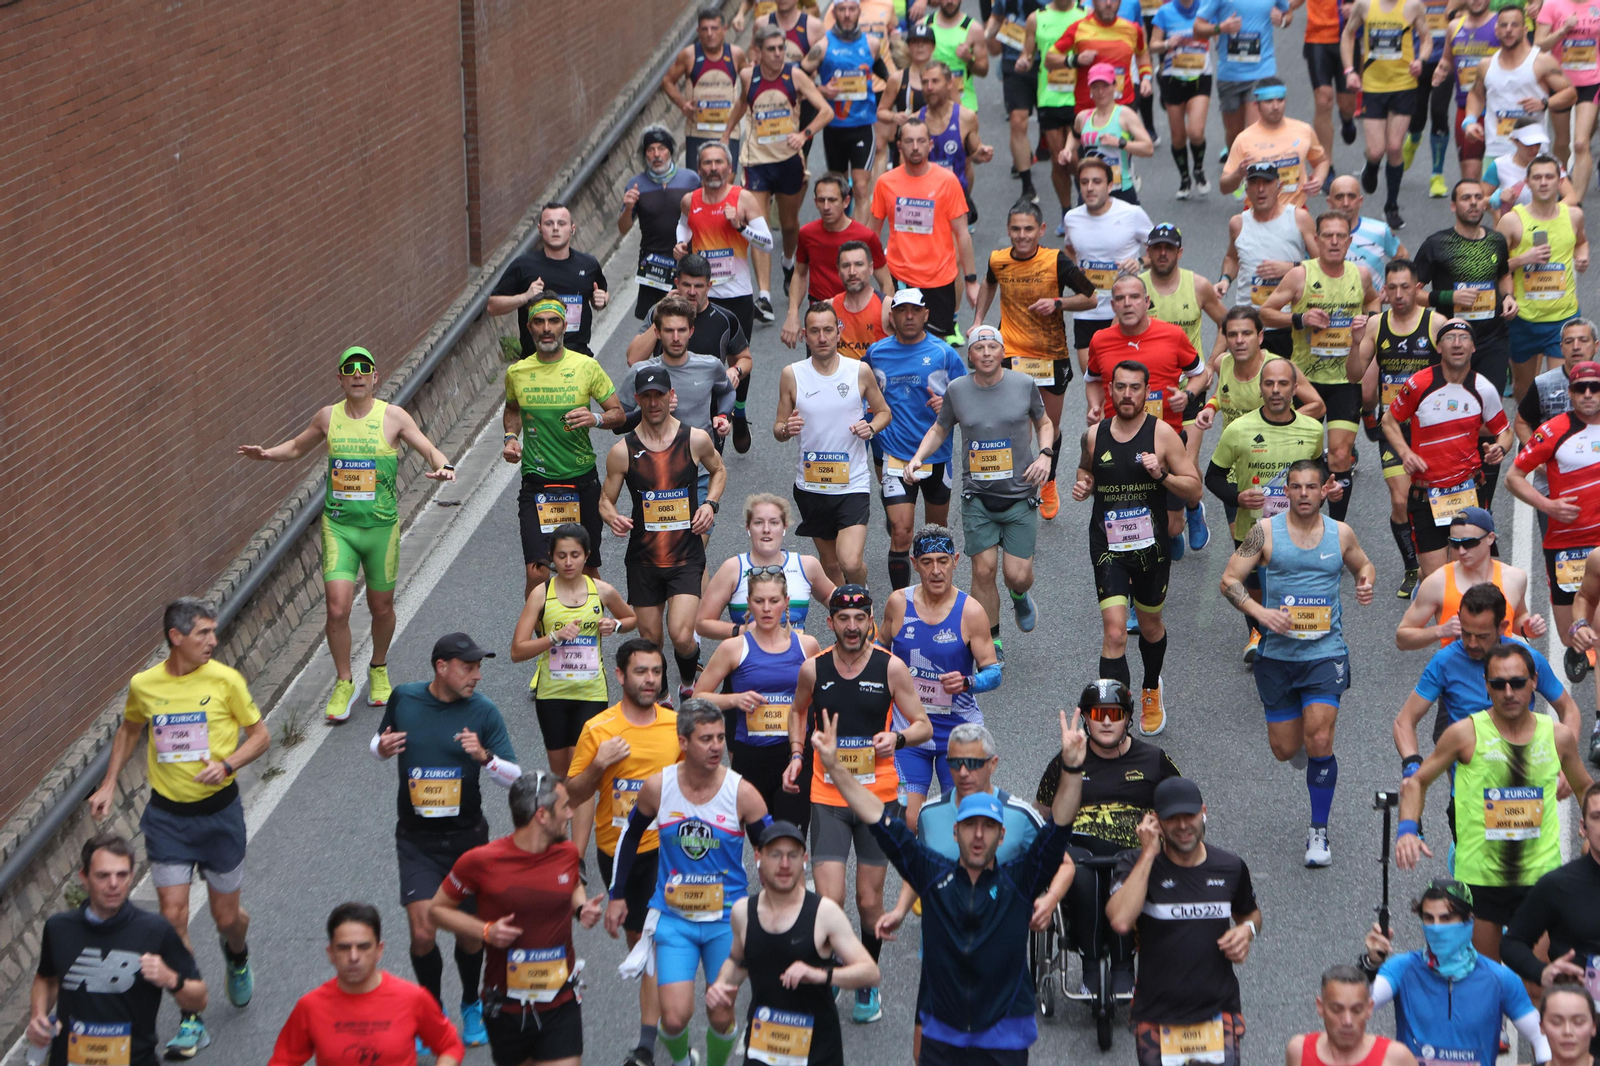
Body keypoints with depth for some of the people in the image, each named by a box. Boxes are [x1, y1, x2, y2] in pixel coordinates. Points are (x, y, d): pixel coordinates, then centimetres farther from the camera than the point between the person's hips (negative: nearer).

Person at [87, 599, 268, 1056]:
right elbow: (129, 730, 17)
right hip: (167, 815, 1)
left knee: (226, 915, 9)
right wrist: (109, 784, 10)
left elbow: (260, 735, -2)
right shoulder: (143, 686, -4)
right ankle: (192, 1021, 4)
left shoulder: (225, 680, -10)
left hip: (218, 811, -1)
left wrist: (226, 764, -19)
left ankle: (237, 956, 48)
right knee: (173, 916, -6)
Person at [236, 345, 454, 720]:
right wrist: (268, 454, 2)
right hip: (338, 525, 1)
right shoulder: (328, 417, 4)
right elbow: (297, 447, 20)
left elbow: (430, 450, -5)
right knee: (338, 608, -11)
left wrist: (442, 466, -27)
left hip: (382, 525, -1)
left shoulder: (393, 417, -3)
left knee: (381, 607, 10)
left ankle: (378, 671, 37)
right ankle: (344, 683, 6)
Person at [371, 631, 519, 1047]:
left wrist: (485, 757, -27)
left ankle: (472, 1006, 33)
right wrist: (382, 749, -10)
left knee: (469, 933, 6)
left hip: (467, 837, 0)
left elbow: (515, 776, -7)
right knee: (423, 934, -10)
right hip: (416, 839, 0)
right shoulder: (403, 699, -4)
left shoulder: (483, 711, -8)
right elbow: (380, 744, 14)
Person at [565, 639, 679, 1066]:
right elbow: (574, 795, -3)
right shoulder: (598, 729, -6)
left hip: (662, 844, -1)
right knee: (633, 934, 15)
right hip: (613, 848, 1)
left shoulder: (677, 726, -2)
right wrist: (599, 764, -18)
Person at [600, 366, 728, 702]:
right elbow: (606, 499, 4)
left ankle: (689, 680, 18)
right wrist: (612, 517, -19)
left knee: (681, 637, -16)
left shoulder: (696, 440, -4)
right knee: (650, 642, 9)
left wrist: (711, 503, 0)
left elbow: (719, 470, 17)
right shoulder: (623, 451, -5)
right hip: (643, 559, 1)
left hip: (686, 557, -1)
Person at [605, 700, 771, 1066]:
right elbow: (630, 837, 9)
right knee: (675, 1017, -9)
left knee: (721, 1015, 5)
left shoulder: (742, 794, -13)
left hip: (726, 919, 0)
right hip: (673, 917, 0)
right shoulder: (657, 786, -9)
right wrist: (617, 895, 12)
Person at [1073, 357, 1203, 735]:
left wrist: (1161, 475, -22)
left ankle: (1151, 692, 48)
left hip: (1152, 544, 0)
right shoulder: (1095, 435, 1)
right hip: (1108, 546, 0)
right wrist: (1083, 485, 0)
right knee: (1114, 632, -13)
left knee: (1150, 626, 19)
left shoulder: (1162, 433, -7)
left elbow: (1194, 489, -5)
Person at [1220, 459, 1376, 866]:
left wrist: (1366, 582, -2)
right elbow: (1230, 580, -2)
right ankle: (1302, 742, 45)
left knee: (1319, 741, -14)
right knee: (1285, 750, 5)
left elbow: (1364, 565, 22)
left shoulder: (1341, 534, 3)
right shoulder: (1265, 531, -2)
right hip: (1277, 653, 1)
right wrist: (1260, 612, -17)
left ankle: (1318, 832, -1)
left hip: (1326, 652, -1)